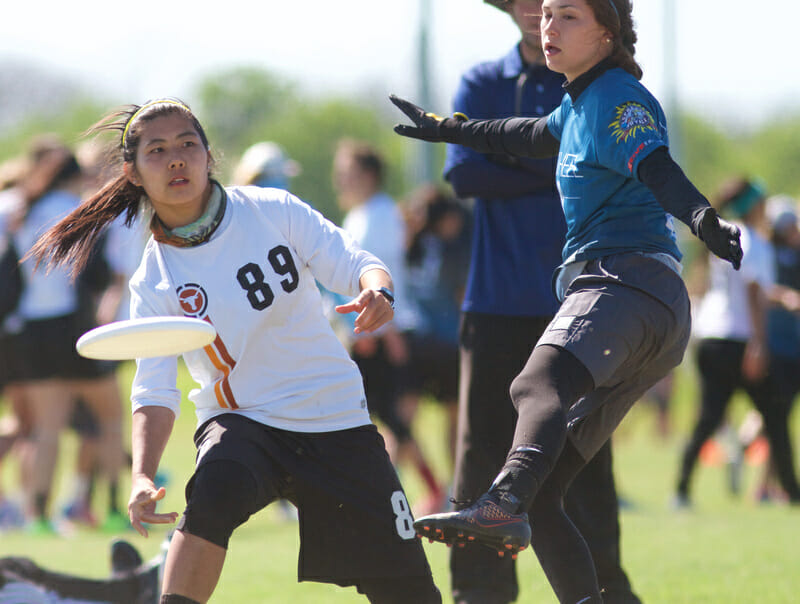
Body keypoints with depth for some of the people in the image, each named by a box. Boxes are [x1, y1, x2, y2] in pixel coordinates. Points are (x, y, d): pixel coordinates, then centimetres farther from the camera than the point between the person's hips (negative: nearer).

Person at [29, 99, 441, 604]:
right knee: (217, 485, -39)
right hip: (241, 423, -1)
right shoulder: (153, 284, -5)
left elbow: (355, 264, -7)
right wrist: (142, 476, -27)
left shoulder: (273, 211, -4)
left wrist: (376, 292, -32)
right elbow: (155, 395, -9)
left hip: (336, 422, 1)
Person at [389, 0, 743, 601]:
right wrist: (444, 128, 61)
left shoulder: (619, 99, -2)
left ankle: (503, 505, -67)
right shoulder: (581, 103, 25)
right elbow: (532, 137, 47)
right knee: (541, 497, 4)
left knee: (540, 384, -40)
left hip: (629, 280, -10)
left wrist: (702, 218, -42)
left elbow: (658, 169, -22)